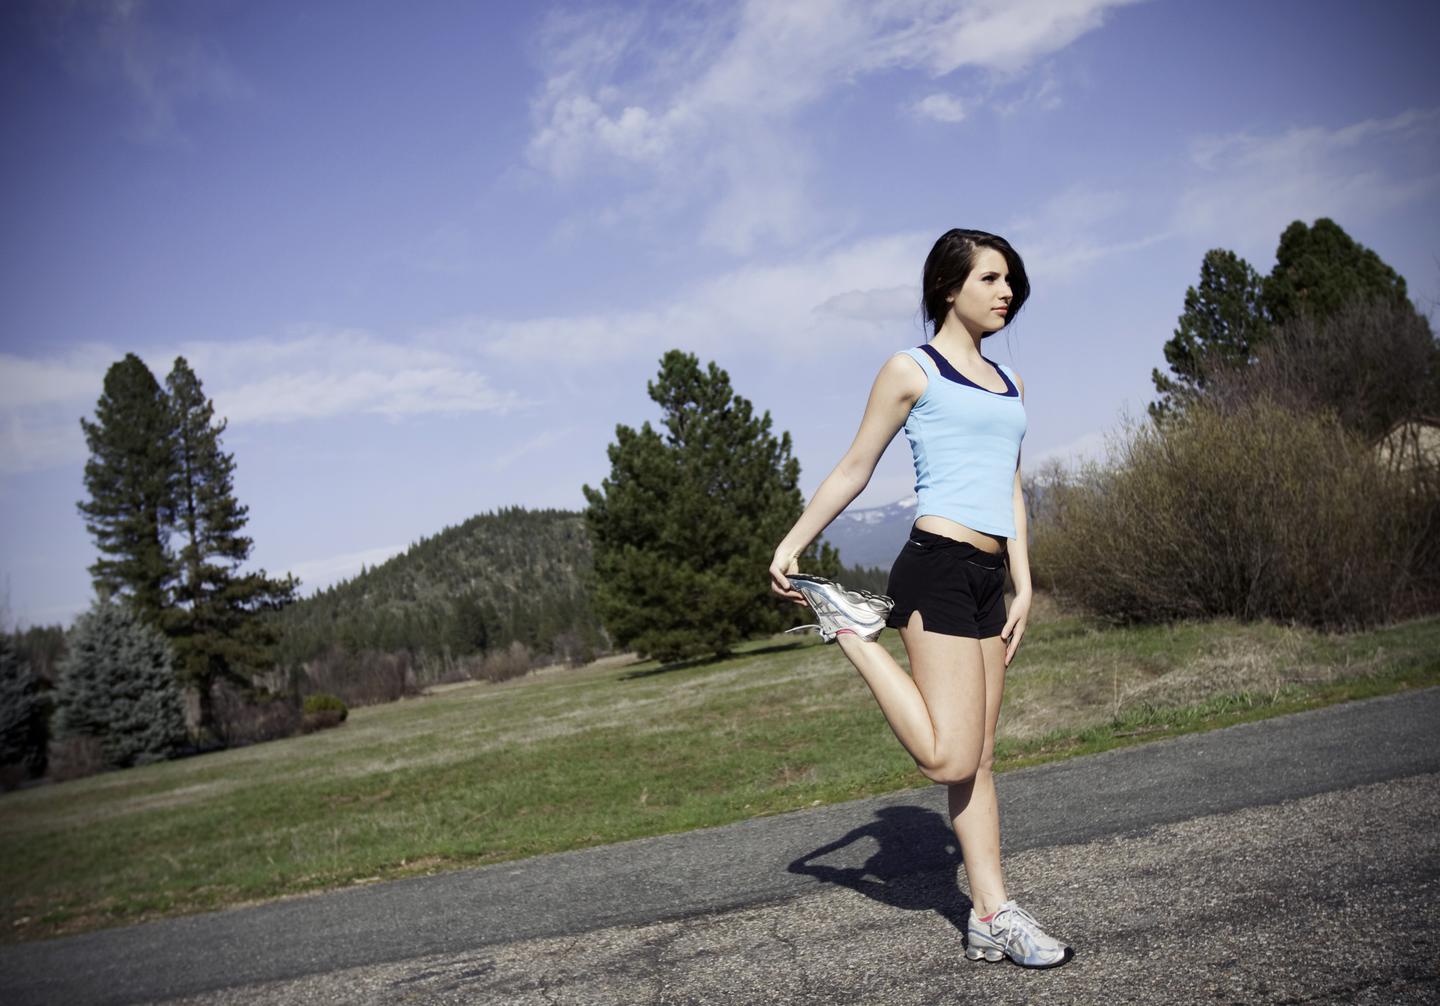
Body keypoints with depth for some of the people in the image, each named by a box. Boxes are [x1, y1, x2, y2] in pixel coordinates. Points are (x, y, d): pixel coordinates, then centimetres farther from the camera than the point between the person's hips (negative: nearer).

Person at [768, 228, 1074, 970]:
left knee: (980, 759, 9)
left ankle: (992, 917, 13)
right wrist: (792, 544, 1)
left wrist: (1025, 587, 9)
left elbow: (1011, 491, 18)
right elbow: (854, 468, 3)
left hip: (988, 577, 8)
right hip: (937, 568, -7)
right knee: (949, 759, -11)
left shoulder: (1007, 383, 21)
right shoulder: (911, 370, 0)